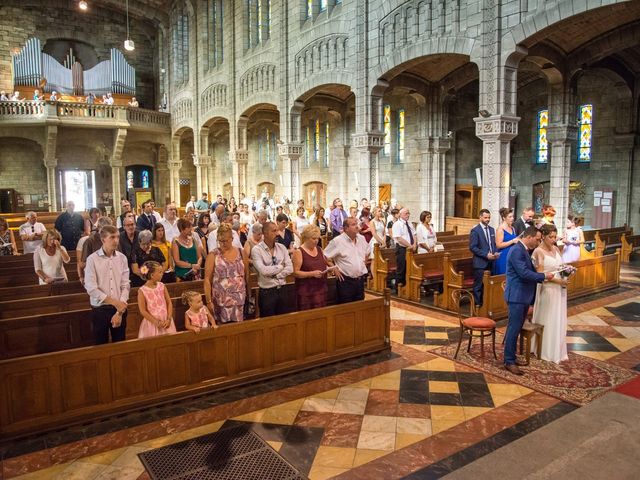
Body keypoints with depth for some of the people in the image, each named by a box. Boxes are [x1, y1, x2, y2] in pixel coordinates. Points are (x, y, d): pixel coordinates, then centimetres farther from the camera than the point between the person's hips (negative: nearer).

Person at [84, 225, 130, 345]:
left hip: (120, 308, 2)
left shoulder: (122, 258, 1)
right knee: (101, 345, 9)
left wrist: (119, 312, -8)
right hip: (100, 309, -2)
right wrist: (114, 302, -17)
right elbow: (91, 288, -13)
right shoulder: (92, 259, -7)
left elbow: (125, 285, -1)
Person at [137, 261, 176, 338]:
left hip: (165, 322, 3)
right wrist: (156, 322, -13)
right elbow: (143, 311, -10)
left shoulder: (162, 286, 2)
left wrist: (169, 319, -7)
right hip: (152, 323, -3)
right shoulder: (142, 290, -10)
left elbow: (169, 303, 3)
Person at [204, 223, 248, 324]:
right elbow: (207, 279, -3)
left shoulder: (241, 252, 6)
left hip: (240, 299, 2)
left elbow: (246, 275, 11)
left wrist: (249, 295, 6)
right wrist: (208, 301, -8)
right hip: (221, 301, -2)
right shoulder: (213, 255, -1)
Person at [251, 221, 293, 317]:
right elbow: (263, 270, -23)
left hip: (281, 290, 5)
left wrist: (275, 274, -14)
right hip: (266, 292, -5)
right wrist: (281, 266, -10)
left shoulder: (282, 247, 4)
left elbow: (290, 268, -3)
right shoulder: (257, 250, -11)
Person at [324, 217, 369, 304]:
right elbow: (324, 257, -13)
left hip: (360, 280, 6)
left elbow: (367, 252, 25)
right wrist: (334, 269, -10)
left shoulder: (361, 239, 7)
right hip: (345, 281, -6)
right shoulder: (337, 241, -13)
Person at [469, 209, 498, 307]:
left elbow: (494, 244, 20)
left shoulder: (492, 229, 13)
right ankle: (477, 304, 8)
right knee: (479, 284, -1)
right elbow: (472, 247, -13)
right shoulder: (475, 230, -8)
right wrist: (486, 255, -17)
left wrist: (495, 253, 0)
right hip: (480, 262, -6)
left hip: (490, 262, 6)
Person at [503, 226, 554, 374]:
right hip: (517, 296, -10)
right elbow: (524, 273, -23)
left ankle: (510, 355, 25)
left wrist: (542, 278, 8)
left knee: (516, 328, 15)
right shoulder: (517, 250, -17)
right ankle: (509, 361, 4)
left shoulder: (524, 250, 14)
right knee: (514, 328, -4)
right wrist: (544, 276, -13)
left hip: (523, 296, 10)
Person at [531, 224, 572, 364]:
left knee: (559, 320, 13)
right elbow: (540, 274, -15)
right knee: (547, 321, 3)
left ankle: (557, 350, 25)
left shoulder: (556, 249, 8)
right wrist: (558, 280, -19)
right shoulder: (539, 251, -13)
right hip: (547, 289, -7)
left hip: (560, 289, 7)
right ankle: (546, 351, 17)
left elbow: (561, 266, 17)